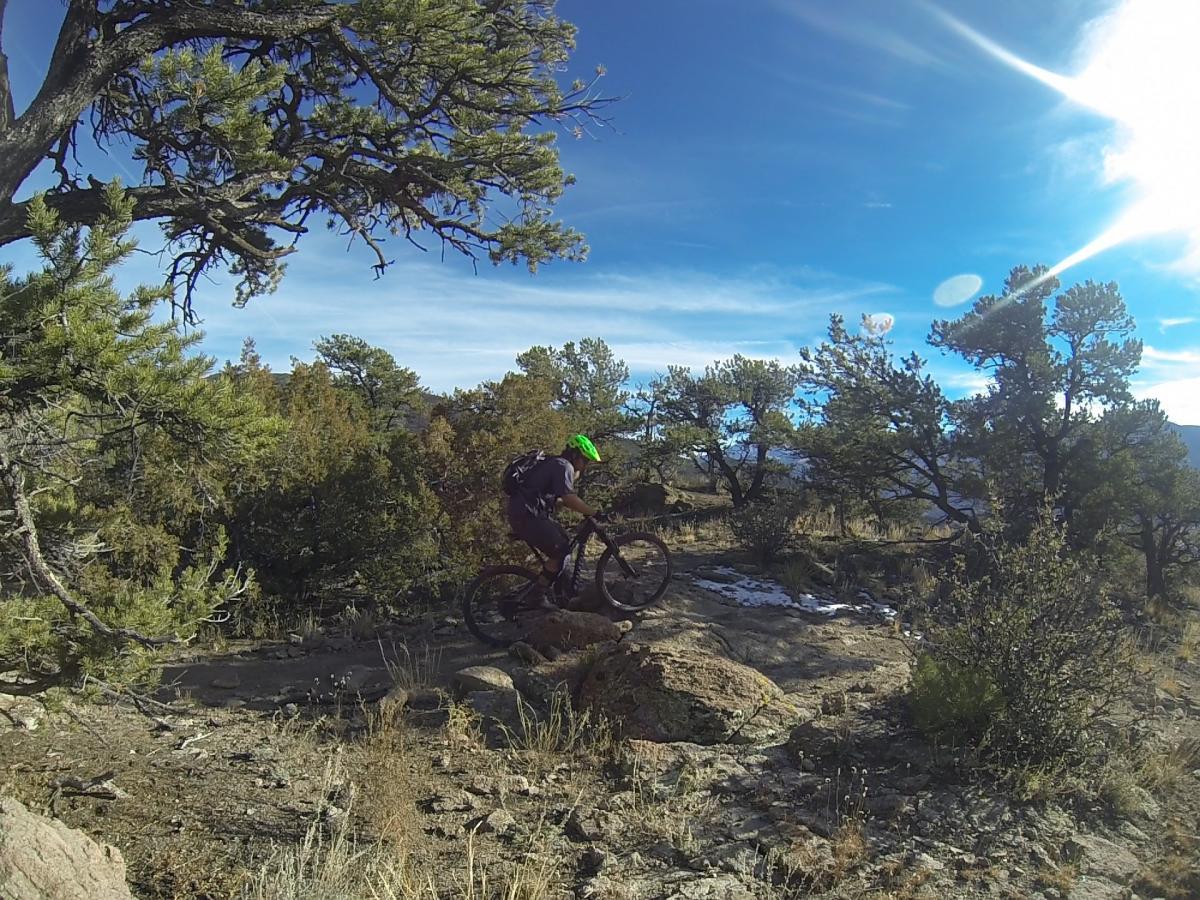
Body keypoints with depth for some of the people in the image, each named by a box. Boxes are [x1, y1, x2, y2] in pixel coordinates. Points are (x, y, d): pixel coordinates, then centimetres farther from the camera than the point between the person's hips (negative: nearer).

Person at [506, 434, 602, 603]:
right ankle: (536, 595, -2)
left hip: (525, 514, 10)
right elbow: (569, 498, -22)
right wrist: (594, 513, -17)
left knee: (565, 543, 16)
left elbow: (556, 499, 23)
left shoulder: (555, 464, 22)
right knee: (561, 552, -9)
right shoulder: (563, 466, -10)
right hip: (528, 517, -10)